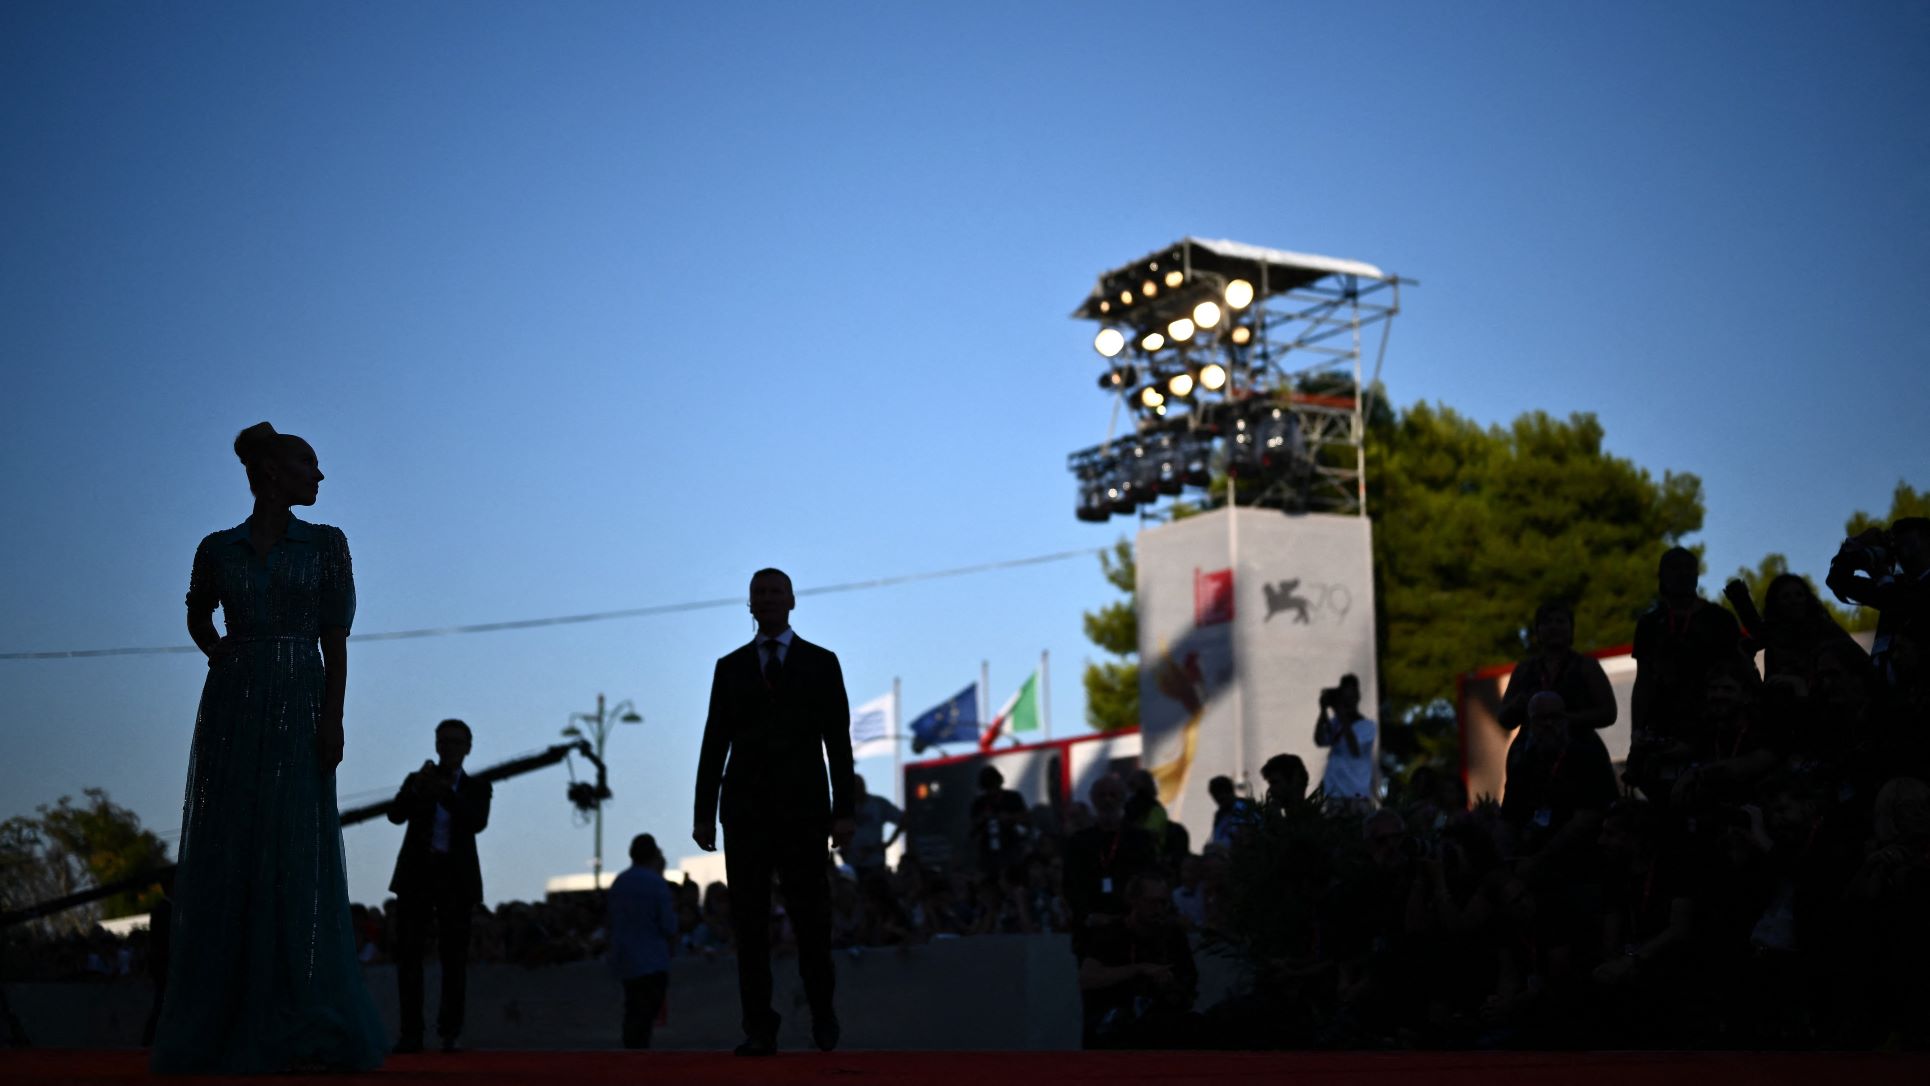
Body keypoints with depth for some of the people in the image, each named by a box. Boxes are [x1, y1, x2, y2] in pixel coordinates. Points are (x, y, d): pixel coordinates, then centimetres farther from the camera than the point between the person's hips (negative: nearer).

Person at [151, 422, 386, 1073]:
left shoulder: (326, 544, 6)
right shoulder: (217, 550, 10)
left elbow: (336, 639, 1)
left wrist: (333, 719, -10)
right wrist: (218, 655, 9)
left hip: (298, 708, -2)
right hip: (232, 708, 2)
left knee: (297, 858, -8)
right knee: (224, 860, -1)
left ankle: (299, 1034, -9)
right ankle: (217, 1029, 3)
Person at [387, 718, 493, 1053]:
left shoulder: (477, 788, 9)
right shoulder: (416, 781, 12)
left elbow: (478, 823, -11)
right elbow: (396, 815, -6)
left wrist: (444, 792, -25)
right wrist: (416, 788, -25)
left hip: (456, 879, -1)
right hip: (416, 876, 1)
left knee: (454, 956, -7)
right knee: (408, 953, -8)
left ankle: (449, 1034, -1)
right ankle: (411, 1034, -8)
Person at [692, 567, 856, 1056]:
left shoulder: (821, 663, 6)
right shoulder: (730, 667, 11)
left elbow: (838, 741, 2)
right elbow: (715, 743, 8)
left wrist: (844, 809, -6)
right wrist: (703, 812, 1)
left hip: (802, 807, -1)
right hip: (745, 809, 2)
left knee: (811, 918, 0)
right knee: (750, 920, -3)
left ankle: (822, 1013, 23)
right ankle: (760, 1030, 0)